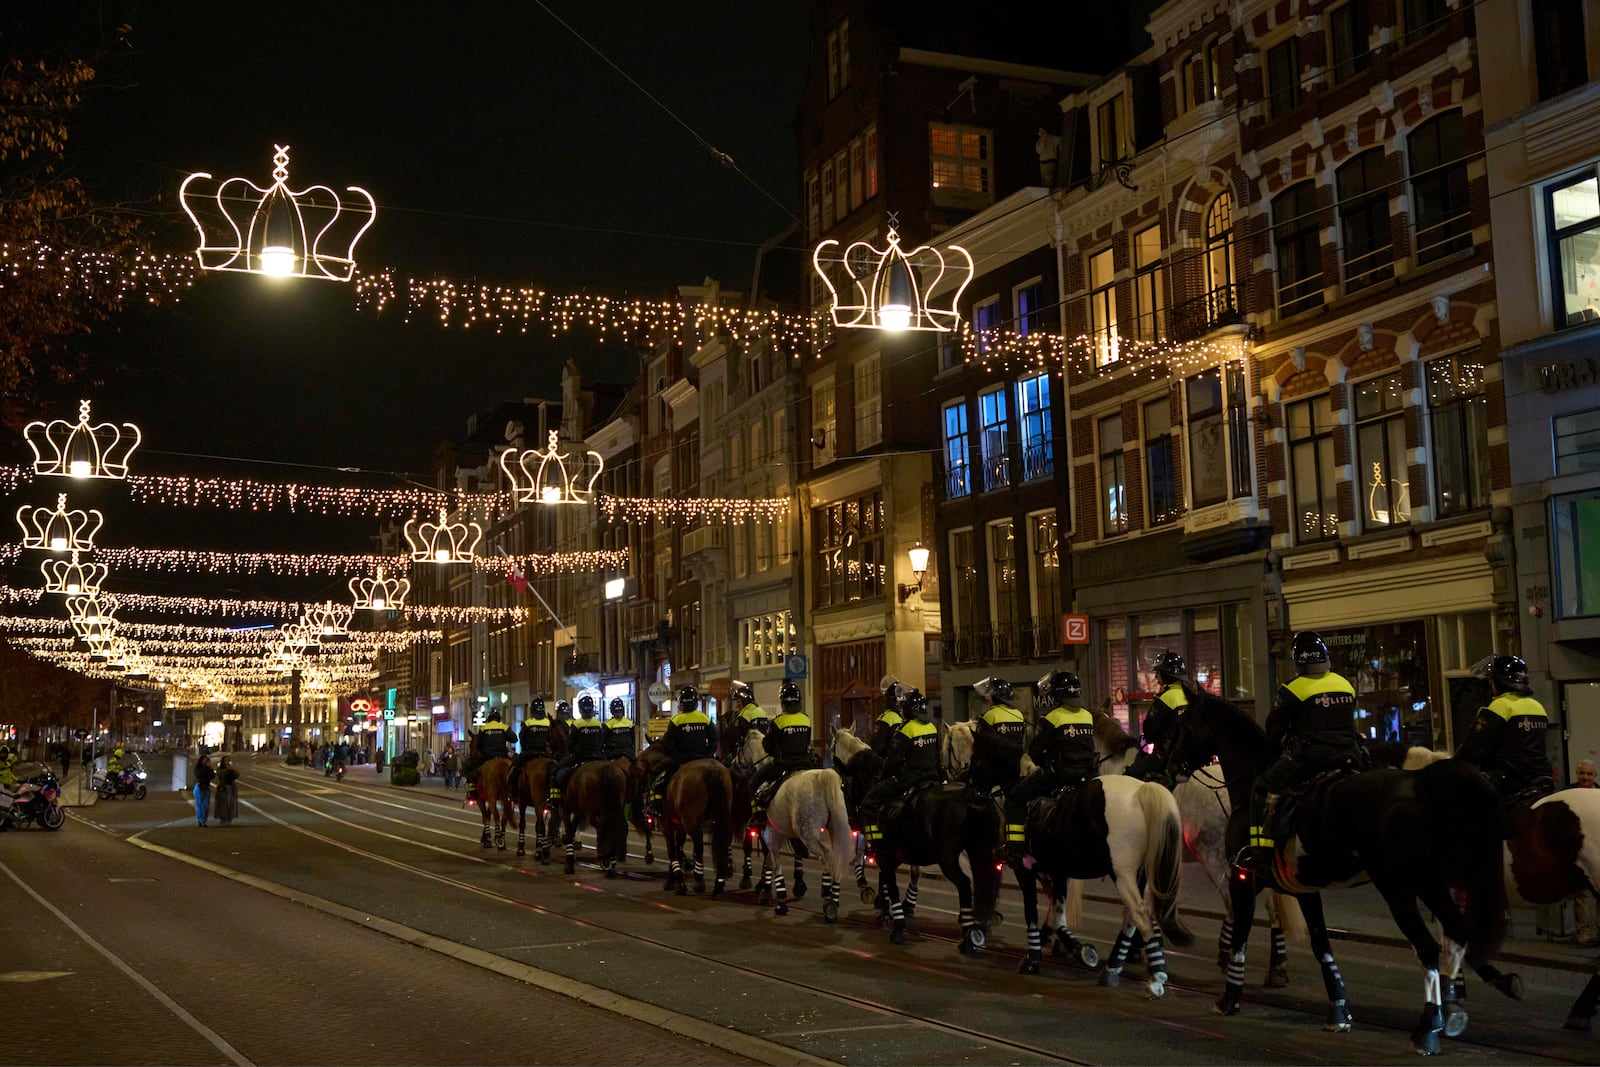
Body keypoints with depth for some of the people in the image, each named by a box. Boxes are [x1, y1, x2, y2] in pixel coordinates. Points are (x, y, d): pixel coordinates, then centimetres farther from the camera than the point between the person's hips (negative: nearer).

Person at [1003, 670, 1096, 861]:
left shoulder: (1051, 718, -9)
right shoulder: (1089, 716, 9)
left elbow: (1034, 752, -6)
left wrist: (1045, 764, 14)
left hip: (1057, 774, -6)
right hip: (1087, 774, 6)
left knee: (1015, 798, 4)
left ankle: (1015, 849, -3)